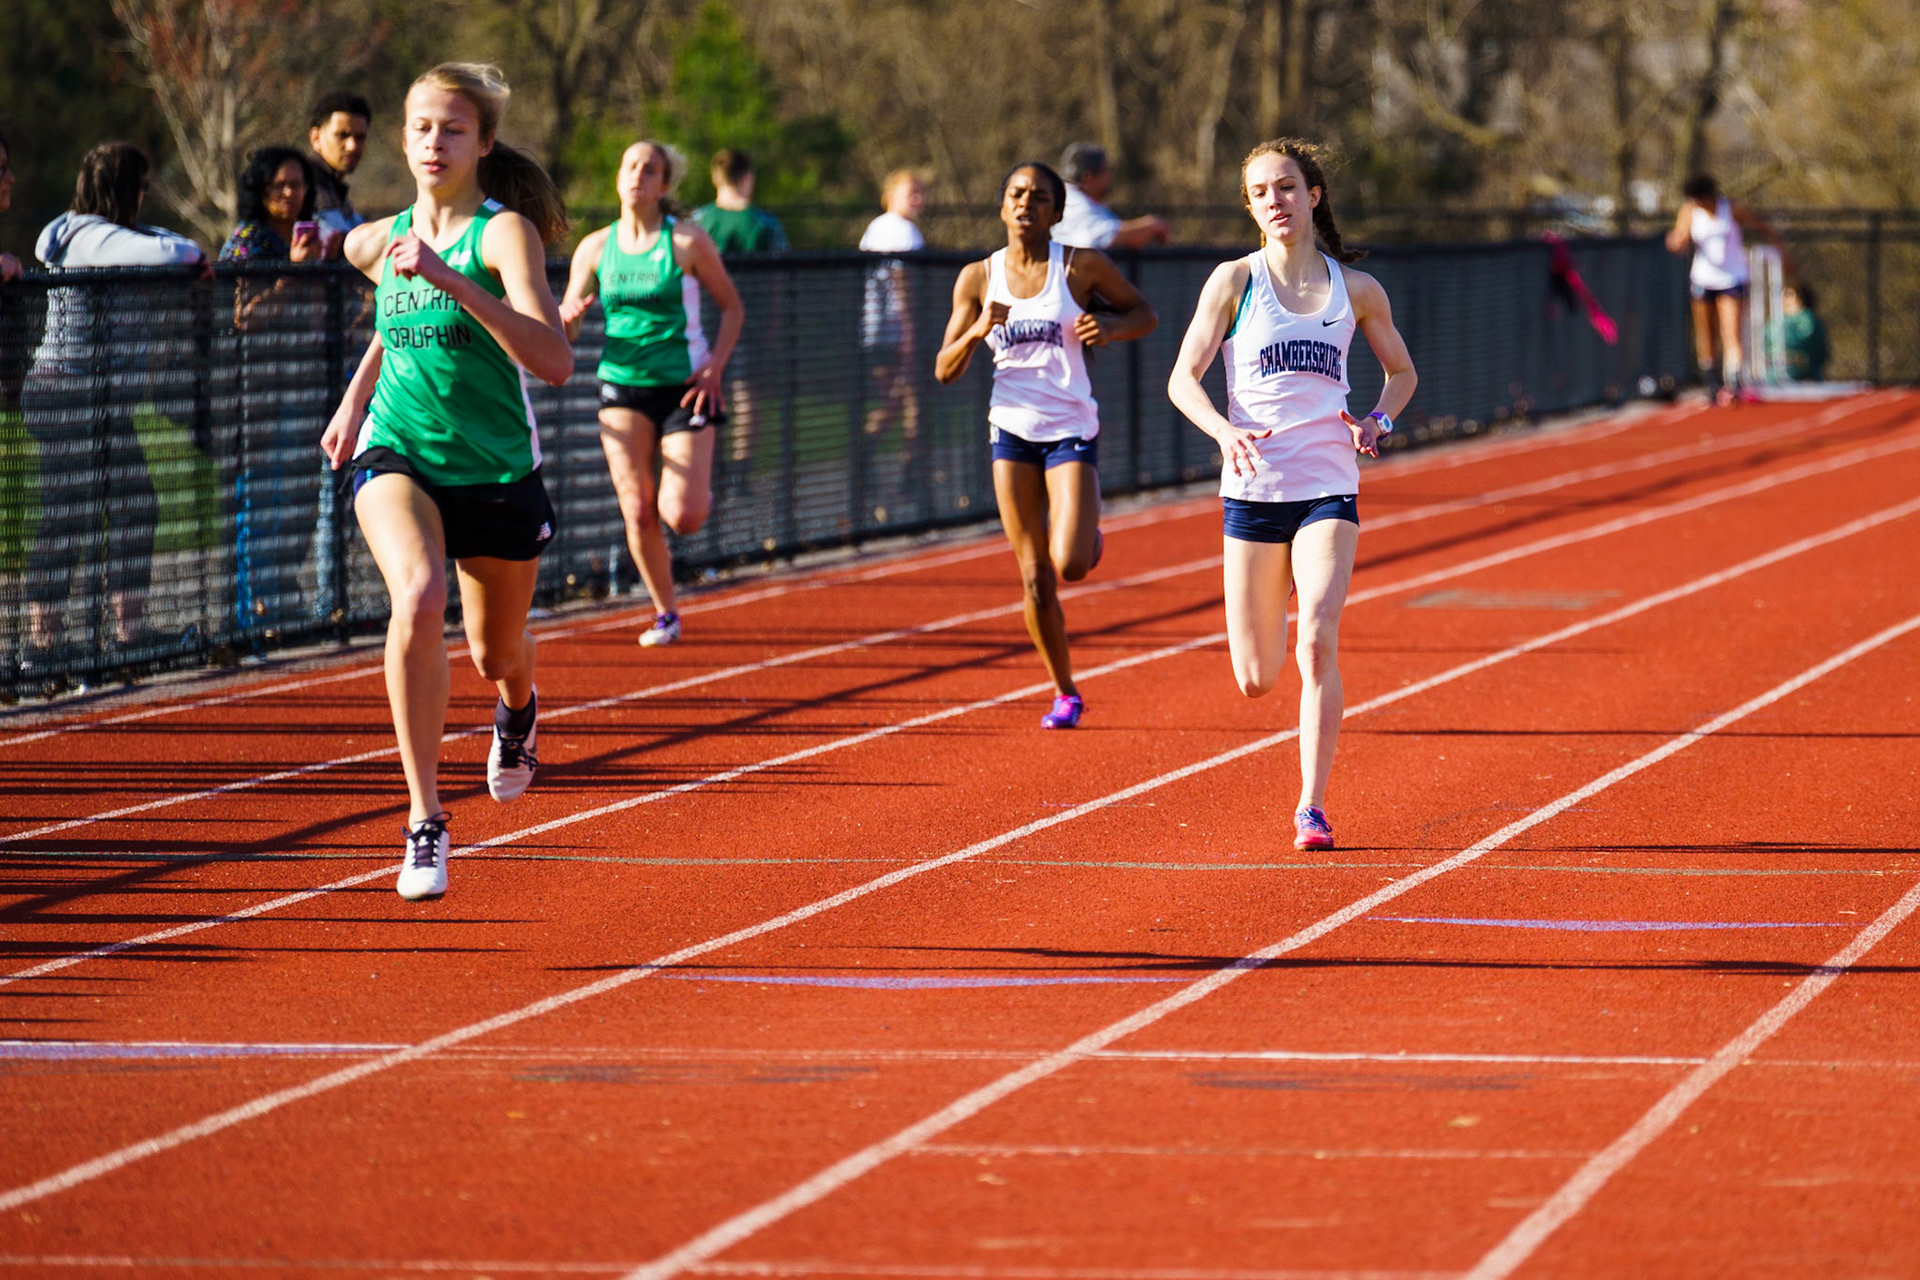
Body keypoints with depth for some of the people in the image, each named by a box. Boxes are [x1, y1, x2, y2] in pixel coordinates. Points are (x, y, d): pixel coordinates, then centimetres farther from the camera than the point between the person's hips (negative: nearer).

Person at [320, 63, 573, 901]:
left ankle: (517, 708, 58)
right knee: (418, 596, -30)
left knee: (496, 654, 15)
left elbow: (554, 361, -30)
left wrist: (449, 280, -36)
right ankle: (425, 822, -27)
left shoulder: (504, 232, -15)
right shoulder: (377, 243, 1)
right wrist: (356, 395, 19)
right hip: (397, 454, 1)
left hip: (497, 469, -1)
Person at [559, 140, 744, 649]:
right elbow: (564, 329, 8)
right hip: (622, 386, 3)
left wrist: (715, 365, -9)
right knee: (638, 513, -5)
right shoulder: (595, 248, 3)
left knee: (682, 516, -13)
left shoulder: (687, 242, -5)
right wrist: (568, 316, -16)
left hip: (684, 386, -3)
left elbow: (732, 306, 4)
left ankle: (702, 490, 25)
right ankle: (665, 615, 12)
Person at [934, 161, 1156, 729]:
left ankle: (1087, 533, 22)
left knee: (1070, 565, -16)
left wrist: (1109, 326, -13)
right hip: (1012, 430, 2)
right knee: (1035, 579, 2)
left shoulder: (1081, 266, -4)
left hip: (1071, 430, -2)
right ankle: (1065, 693, 17)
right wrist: (977, 330, -16)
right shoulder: (978, 277, 3)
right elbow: (945, 370, 3)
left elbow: (1146, 315, 8)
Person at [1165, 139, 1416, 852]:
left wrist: (1379, 420, 0)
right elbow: (1183, 378, -1)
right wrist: (1225, 432, -20)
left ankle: (1313, 807, -14)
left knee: (1318, 644, -20)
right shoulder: (1235, 281, 1)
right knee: (1256, 680, 4)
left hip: (1329, 489, 0)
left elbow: (1401, 371, 21)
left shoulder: (1356, 290, 6)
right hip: (1253, 488, 0)